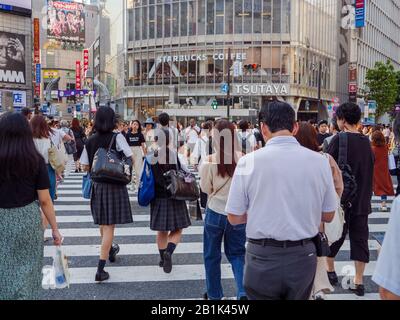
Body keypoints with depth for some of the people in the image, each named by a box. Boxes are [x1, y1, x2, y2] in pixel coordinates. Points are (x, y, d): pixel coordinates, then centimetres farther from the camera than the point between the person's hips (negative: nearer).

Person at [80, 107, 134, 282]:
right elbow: (130, 158, -13)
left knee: (103, 223, 22)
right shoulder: (117, 137, -10)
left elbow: (85, 166, 4)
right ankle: (100, 269, -6)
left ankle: (110, 250, 47)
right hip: (115, 184, -4)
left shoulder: (90, 141, 2)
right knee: (109, 225, -2)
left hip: (97, 185, 5)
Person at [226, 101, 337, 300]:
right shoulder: (320, 161, -5)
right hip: (304, 257, 3)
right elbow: (328, 216, 5)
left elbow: (234, 218, -6)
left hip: (262, 260, -2)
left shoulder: (248, 162, -12)